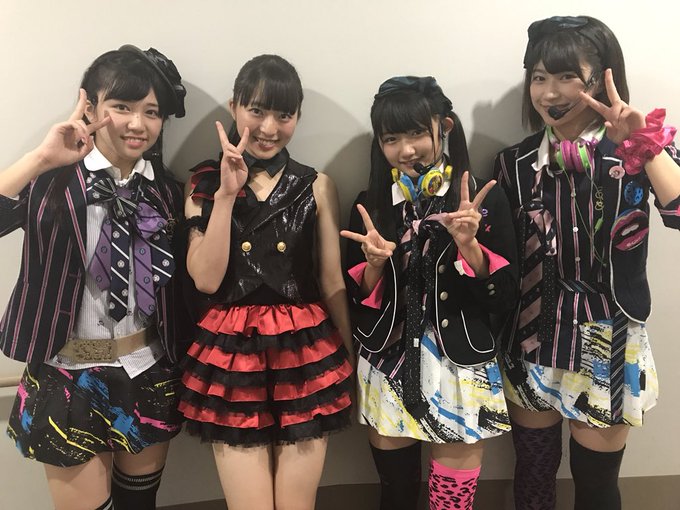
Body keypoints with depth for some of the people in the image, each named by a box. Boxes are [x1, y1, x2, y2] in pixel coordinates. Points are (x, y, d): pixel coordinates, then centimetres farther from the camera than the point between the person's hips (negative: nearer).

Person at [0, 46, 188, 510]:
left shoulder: (168, 192, 0)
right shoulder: (52, 181, -11)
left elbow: (186, 284, 6)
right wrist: (41, 159, -30)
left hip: (148, 376, 3)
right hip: (69, 379, -3)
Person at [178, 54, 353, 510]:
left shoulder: (316, 186, 3)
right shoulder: (205, 183, 2)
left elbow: (332, 282, 6)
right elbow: (207, 280, -8)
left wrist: (351, 359, 8)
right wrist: (227, 194, -14)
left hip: (307, 353, 1)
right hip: (233, 357, 0)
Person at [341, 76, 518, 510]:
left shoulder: (485, 199, -5)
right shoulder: (370, 206, 1)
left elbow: (505, 297, -7)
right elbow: (358, 304, 3)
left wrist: (468, 243, -20)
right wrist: (375, 262, -15)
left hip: (462, 373, -2)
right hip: (389, 372, 2)